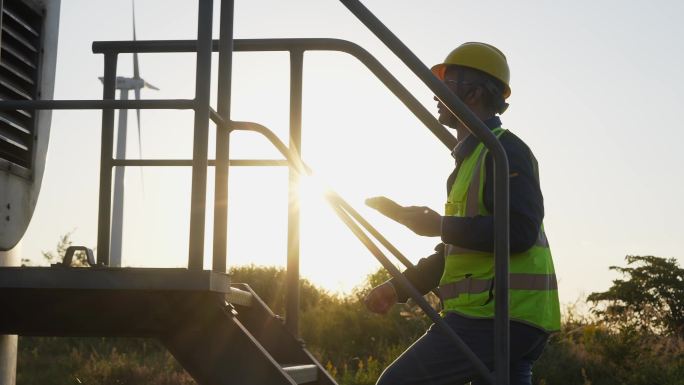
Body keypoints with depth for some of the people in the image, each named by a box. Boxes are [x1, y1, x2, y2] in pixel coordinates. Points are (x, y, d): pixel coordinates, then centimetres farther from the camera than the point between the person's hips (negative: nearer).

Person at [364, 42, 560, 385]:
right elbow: (454, 252, 26)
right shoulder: (473, 157, 24)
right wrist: (398, 288, 16)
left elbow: (519, 232, -21)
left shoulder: (503, 150, -7)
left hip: (496, 318, -10)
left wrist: (440, 225, -16)